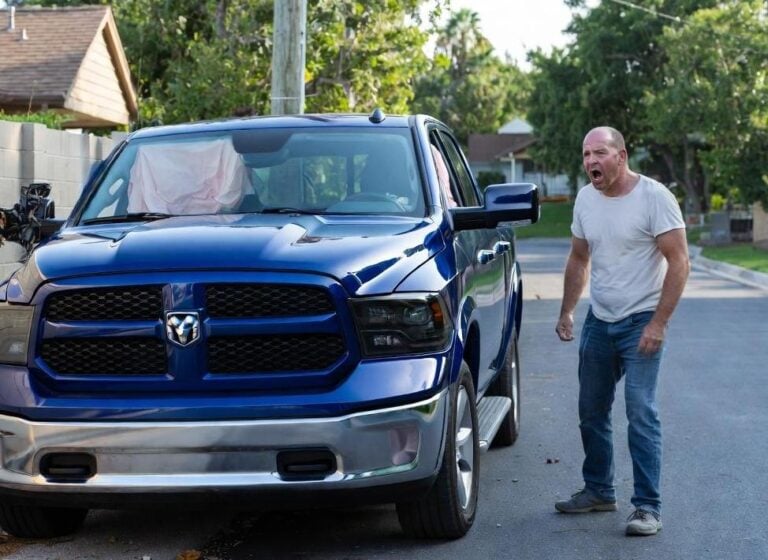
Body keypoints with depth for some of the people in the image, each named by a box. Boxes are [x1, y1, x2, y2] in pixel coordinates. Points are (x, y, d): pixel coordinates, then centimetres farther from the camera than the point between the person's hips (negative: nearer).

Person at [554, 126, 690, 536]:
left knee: (640, 412, -12)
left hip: (641, 322, -6)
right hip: (598, 321, 7)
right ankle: (598, 491, 27)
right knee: (591, 411, 12)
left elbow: (679, 262, -16)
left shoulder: (654, 196, -14)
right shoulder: (585, 199, 4)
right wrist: (566, 313, 11)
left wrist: (658, 323, -20)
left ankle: (647, 507, -7)